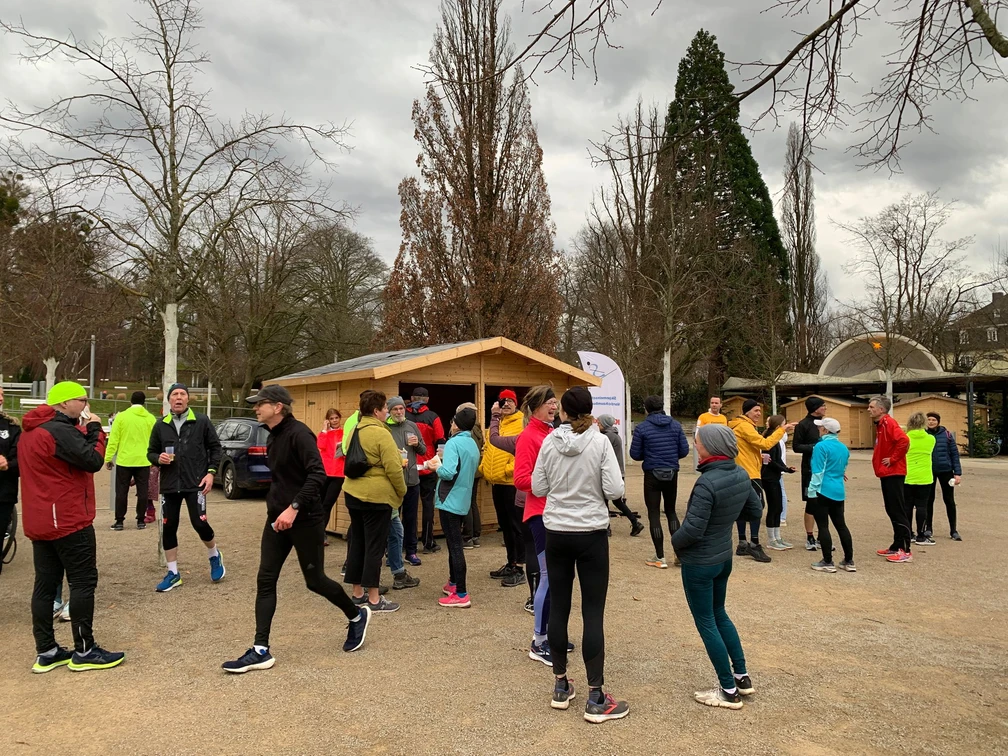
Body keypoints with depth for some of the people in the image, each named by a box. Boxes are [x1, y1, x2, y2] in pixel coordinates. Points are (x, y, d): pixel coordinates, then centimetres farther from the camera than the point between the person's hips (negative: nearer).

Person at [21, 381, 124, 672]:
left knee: (45, 583, 11)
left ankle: (46, 652, 17)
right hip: (68, 520, -10)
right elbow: (93, 461, -21)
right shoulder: (60, 430, -19)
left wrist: (85, 431, 6)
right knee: (83, 582, -2)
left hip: (39, 522, 10)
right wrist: (94, 429, -9)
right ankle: (84, 651, 4)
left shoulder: (32, 431, 14)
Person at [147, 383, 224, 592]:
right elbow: (151, 452, 13)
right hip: (170, 485, 4)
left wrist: (211, 472, -7)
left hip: (195, 483, -3)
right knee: (169, 528, 6)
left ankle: (215, 556, 21)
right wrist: (158, 458, -10)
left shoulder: (202, 422, -1)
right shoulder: (160, 426, 6)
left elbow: (215, 447, 4)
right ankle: (173, 573, 20)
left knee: (199, 523, -9)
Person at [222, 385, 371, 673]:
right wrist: (276, 505, 17)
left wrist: (294, 507, -30)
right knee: (265, 581, 3)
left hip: (305, 519, -8)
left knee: (315, 580, 4)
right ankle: (261, 651, 9)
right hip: (277, 518, 8)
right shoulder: (273, 437, 11)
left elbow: (317, 474, -25)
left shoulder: (298, 433, -17)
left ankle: (357, 615, 28)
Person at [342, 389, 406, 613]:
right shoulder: (381, 433, -16)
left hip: (353, 493, 8)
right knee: (375, 546, -2)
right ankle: (374, 598, 3)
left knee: (357, 542, 14)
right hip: (377, 496, -8)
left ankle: (357, 593, 22)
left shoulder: (356, 431, 10)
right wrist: (402, 491, -3)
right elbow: (394, 469, -17)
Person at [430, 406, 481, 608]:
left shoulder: (453, 443, -16)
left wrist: (436, 466, -6)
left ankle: (461, 595, -4)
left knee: (455, 545, -6)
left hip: (450, 501, -9)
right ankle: (454, 583, 34)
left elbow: (448, 473, -26)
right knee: (454, 543, 22)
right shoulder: (473, 445, 11)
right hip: (463, 501, 9)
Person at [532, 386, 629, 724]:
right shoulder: (599, 442, -11)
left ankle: (561, 686, 25)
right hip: (591, 533, -3)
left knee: (558, 607, 13)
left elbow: (538, 488, 1)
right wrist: (593, 484, 6)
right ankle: (595, 699, 8)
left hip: (556, 532, 3)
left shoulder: (549, 442, -4)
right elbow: (615, 490, -13)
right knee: (593, 613, 2)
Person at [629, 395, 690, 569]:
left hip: (652, 475, -3)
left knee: (654, 514, 4)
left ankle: (660, 558, 6)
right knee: (671, 511, 19)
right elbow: (684, 450, 0)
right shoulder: (675, 424, 0)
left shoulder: (642, 427, -9)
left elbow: (635, 454, -6)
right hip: (672, 474, 4)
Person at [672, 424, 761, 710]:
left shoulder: (707, 482, -28)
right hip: (725, 557, 8)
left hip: (699, 563, -8)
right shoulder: (741, 475, -3)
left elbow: (693, 529, -27)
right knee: (719, 614, 25)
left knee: (706, 623, 7)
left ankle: (729, 691, 17)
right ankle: (742, 677, 32)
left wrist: (675, 541, -7)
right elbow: (755, 510, 10)